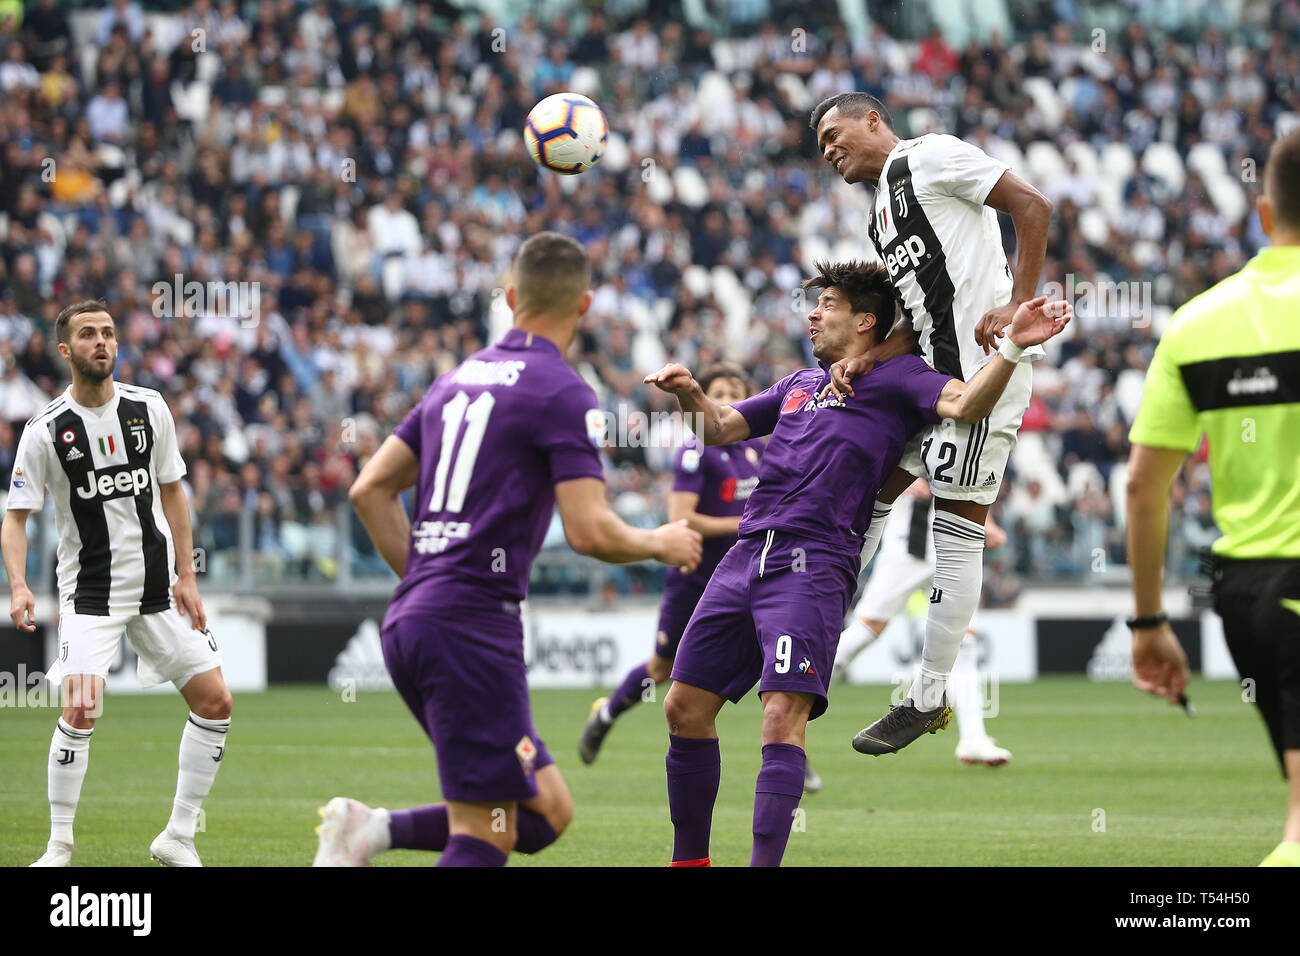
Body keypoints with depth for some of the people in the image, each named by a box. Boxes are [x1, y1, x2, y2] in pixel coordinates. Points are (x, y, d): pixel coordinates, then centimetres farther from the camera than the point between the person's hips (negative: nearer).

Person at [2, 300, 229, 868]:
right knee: (80, 711, -20)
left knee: (215, 702, -1)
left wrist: (186, 577, 3)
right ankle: (59, 848, -5)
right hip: (90, 594, -4)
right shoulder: (47, 431, -9)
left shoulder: (149, 409, 0)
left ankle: (178, 837, 11)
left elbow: (171, 493, 9)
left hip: (157, 585, 4)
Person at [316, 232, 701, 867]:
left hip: (409, 620, 8)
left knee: (548, 812, 11)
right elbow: (590, 532, -13)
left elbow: (370, 489, 18)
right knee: (485, 838, -7)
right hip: (474, 625, -8)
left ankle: (374, 829, -1)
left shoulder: (458, 379, 18)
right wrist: (660, 545, 6)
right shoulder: (564, 393, -6)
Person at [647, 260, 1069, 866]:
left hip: (814, 565, -7)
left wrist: (1013, 348, -26)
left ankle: (765, 863, -22)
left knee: (782, 718, -20)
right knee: (685, 708, 5)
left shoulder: (894, 375, 7)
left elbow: (965, 404, -9)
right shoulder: (798, 385, 28)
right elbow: (719, 428, 30)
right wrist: (691, 395, 8)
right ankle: (689, 860, 17)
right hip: (748, 555, 7)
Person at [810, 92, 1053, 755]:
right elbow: (916, 323, 17)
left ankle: (929, 698, 0)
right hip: (935, 370, 10)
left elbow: (1031, 206, -9)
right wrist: (862, 363, -2)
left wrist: (1017, 305, -18)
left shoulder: (928, 156, -2)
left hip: (985, 363, -10)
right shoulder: (882, 219, 25)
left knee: (956, 529, -5)